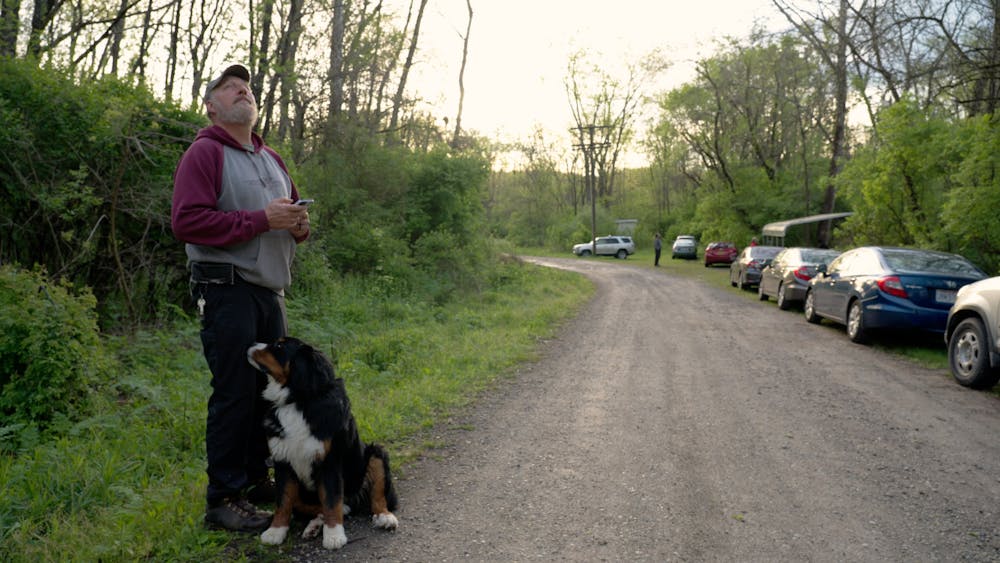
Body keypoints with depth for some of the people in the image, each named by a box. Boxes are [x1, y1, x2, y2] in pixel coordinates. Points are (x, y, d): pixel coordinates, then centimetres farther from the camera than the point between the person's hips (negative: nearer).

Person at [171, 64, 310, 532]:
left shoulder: (271, 159, 20)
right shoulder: (204, 154, -5)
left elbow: (291, 212, 31)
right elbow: (186, 222, -16)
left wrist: (300, 225, 5)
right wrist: (261, 220, -19)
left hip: (271, 290, 8)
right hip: (228, 290, -8)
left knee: (271, 388, 11)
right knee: (234, 392, -7)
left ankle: (257, 479, 24)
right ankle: (223, 499, 3)